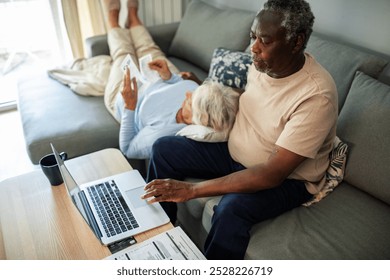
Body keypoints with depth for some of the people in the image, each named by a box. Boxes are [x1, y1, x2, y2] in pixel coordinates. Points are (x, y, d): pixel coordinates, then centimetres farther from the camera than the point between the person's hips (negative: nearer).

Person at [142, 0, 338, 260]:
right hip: (235, 151, 7)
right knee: (164, 149, -1)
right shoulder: (262, 63, -8)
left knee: (231, 209, -37)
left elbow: (273, 174, -33)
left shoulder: (317, 95, -30)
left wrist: (192, 189, -34)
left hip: (286, 178, -7)